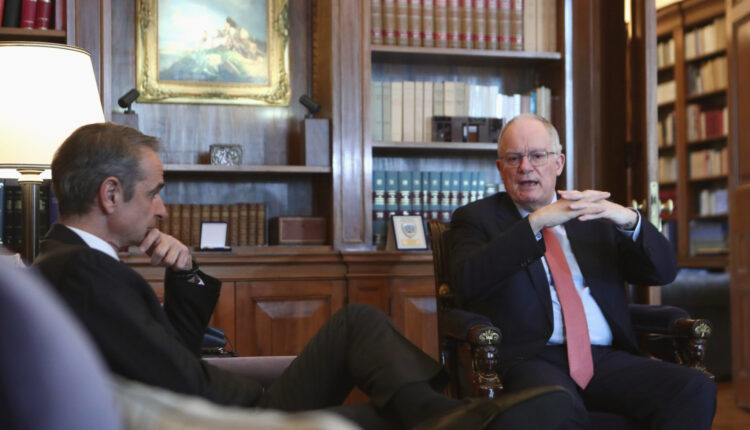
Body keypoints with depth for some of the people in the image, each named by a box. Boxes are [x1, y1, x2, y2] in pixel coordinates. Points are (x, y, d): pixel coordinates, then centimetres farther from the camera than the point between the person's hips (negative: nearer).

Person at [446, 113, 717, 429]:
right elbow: (468, 283, -10)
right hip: (529, 359, -4)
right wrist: (535, 222, -18)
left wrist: (629, 220, -7)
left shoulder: (594, 215, 21)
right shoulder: (476, 218, 10)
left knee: (696, 390, -22)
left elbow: (663, 272, 14)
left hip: (607, 357, 4)